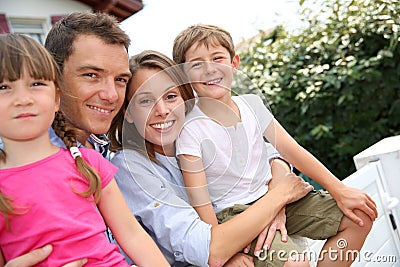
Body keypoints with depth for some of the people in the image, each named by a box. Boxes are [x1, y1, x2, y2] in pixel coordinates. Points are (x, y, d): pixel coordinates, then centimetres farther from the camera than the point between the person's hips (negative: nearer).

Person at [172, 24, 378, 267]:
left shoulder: (252, 104, 0)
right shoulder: (190, 130, -16)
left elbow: (291, 150, 1)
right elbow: (200, 203, -16)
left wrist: (340, 191, -1)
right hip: (230, 214, -6)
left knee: (359, 217, 2)